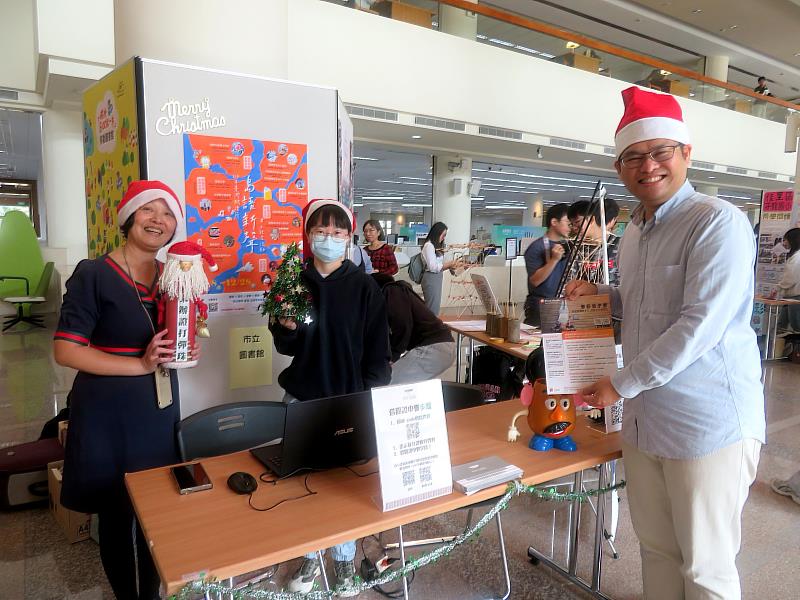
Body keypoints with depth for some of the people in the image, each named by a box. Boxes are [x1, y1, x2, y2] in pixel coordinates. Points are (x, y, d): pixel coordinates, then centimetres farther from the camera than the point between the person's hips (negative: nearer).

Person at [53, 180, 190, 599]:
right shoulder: (93, 275, -12)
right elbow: (65, 351, -16)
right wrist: (140, 365, -23)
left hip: (159, 409, 5)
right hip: (107, 412, -5)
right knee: (115, 515, 11)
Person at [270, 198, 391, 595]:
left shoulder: (364, 287, -7)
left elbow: (378, 351, -5)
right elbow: (285, 347, 4)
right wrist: (287, 328, -16)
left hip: (350, 400, -2)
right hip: (302, 398, 2)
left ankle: (344, 558, 32)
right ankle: (310, 557, 33)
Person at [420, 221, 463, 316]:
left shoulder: (436, 246, 16)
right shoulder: (429, 245, -12)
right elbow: (433, 267, -16)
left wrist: (451, 264, 3)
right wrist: (449, 264, -12)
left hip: (437, 278, 10)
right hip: (431, 279, -10)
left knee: (435, 307, 10)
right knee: (432, 309, -8)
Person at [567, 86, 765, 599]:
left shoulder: (718, 222, -14)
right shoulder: (634, 234, 11)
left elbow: (700, 326, -22)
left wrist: (620, 385, -17)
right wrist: (603, 294, 5)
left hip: (708, 426, -7)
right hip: (644, 421, 7)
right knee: (656, 547, 20)